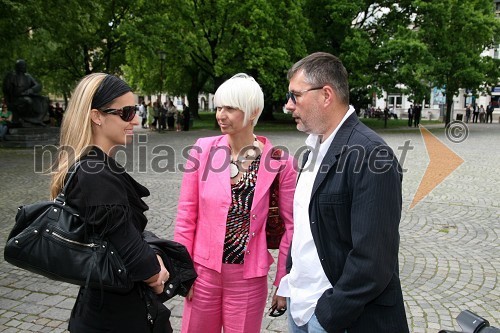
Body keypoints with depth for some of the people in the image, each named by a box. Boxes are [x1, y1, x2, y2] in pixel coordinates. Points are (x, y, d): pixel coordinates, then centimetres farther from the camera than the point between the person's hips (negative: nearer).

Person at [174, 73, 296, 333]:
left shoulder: (279, 161, -10)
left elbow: (291, 226, -3)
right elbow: (186, 214, 0)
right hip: (203, 271, 2)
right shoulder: (204, 150, -6)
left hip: (248, 279, -1)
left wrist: (283, 282, 0)